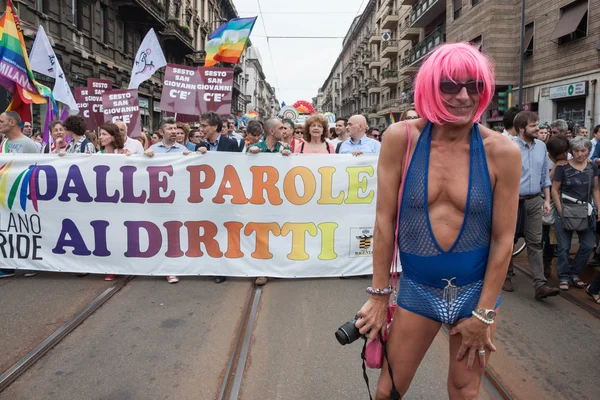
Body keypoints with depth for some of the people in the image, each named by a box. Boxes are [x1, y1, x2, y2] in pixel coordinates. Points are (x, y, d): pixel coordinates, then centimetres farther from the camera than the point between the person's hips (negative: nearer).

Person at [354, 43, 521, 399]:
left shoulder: (502, 151, -12)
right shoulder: (402, 138, -12)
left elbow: (503, 239, -6)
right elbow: (385, 219, -8)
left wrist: (483, 314, -4)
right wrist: (379, 295, -3)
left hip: (476, 289, 1)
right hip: (417, 289, 0)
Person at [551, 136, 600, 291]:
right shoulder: (563, 167, -7)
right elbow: (555, 190, -4)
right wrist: (561, 211, -10)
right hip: (565, 210, -4)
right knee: (564, 246, 1)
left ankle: (574, 274, 20)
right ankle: (564, 277, 14)